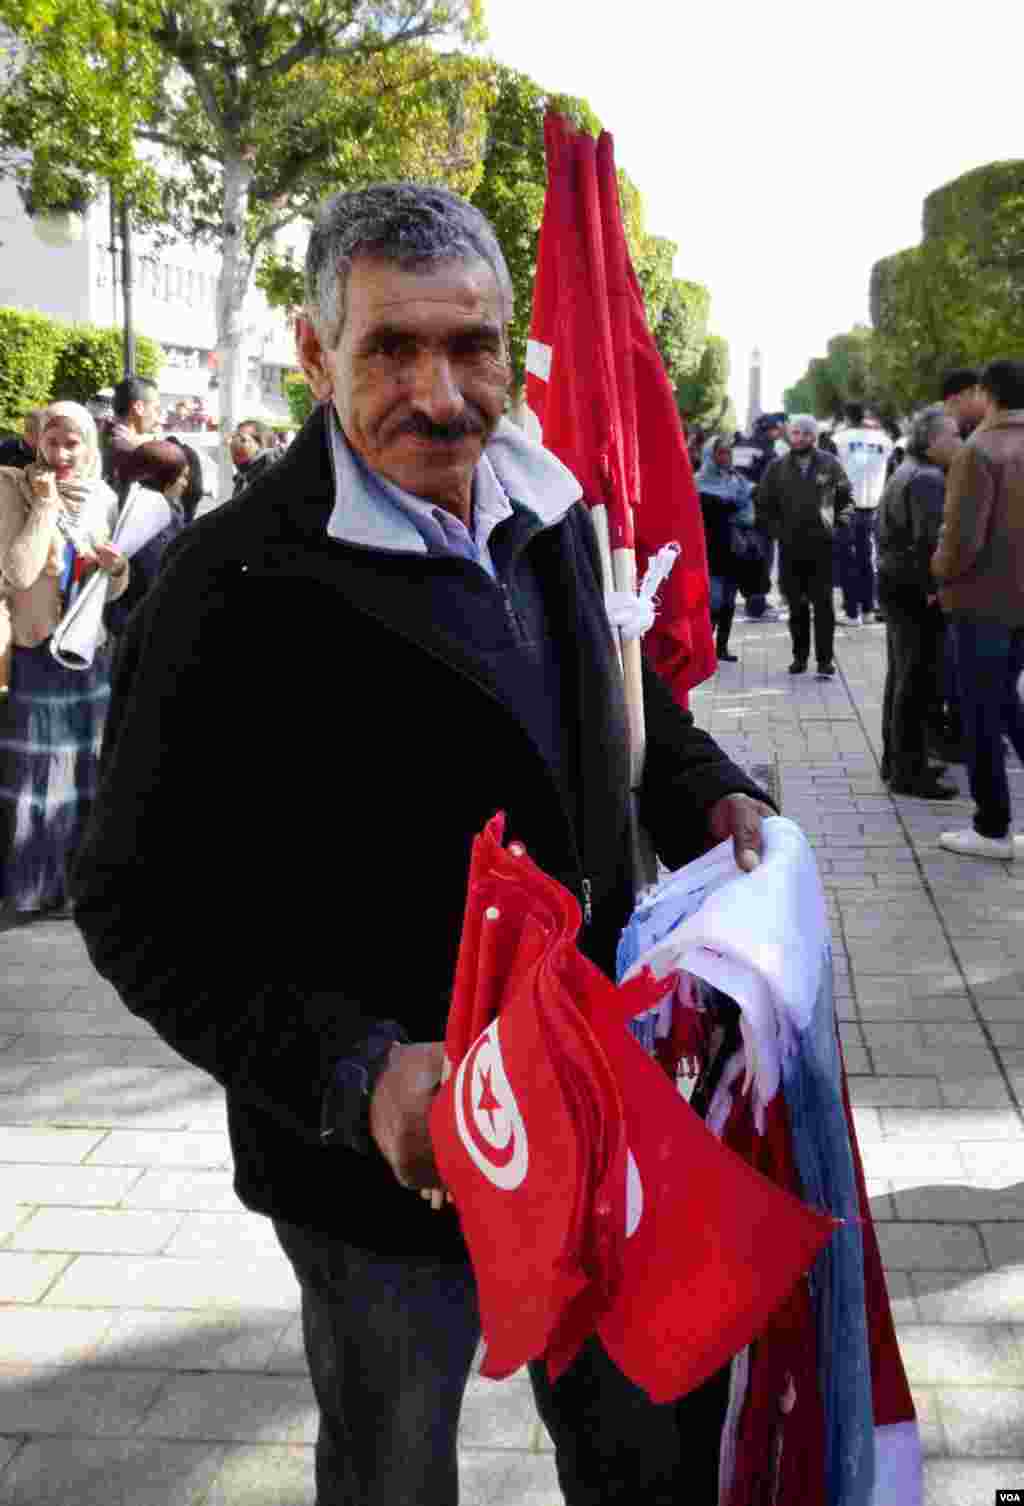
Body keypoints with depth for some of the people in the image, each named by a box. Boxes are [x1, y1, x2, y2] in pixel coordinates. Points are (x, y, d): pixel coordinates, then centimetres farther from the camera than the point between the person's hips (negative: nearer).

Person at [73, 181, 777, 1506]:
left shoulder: (553, 513, 1)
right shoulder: (233, 590, -22)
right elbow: (139, 910, -20)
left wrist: (708, 791, -1)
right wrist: (356, 1076, -30)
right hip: (384, 1153, -5)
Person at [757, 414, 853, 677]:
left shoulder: (829, 465, 3)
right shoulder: (777, 467, 5)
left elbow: (845, 497, 12)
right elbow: (763, 504, 10)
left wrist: (839, 524, 1)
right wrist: (775, 529, 0)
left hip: (821, 544, -1)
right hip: (789, 546, 2)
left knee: (823, 604, -3)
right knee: (796, 605, 9)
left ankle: (825, 659, 0)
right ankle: (799, 656, 19)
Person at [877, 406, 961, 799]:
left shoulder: (905, 472, 16)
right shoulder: (928, 478, -18)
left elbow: (887, 530, 22)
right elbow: (930, 539, -27)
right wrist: (933, 588, -22)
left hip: (895, 582, 11)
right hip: (915, 589, -11)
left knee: (901, 677, 16)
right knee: (917, 681, -6)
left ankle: (897, 760, 25)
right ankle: (909, 772, -3)